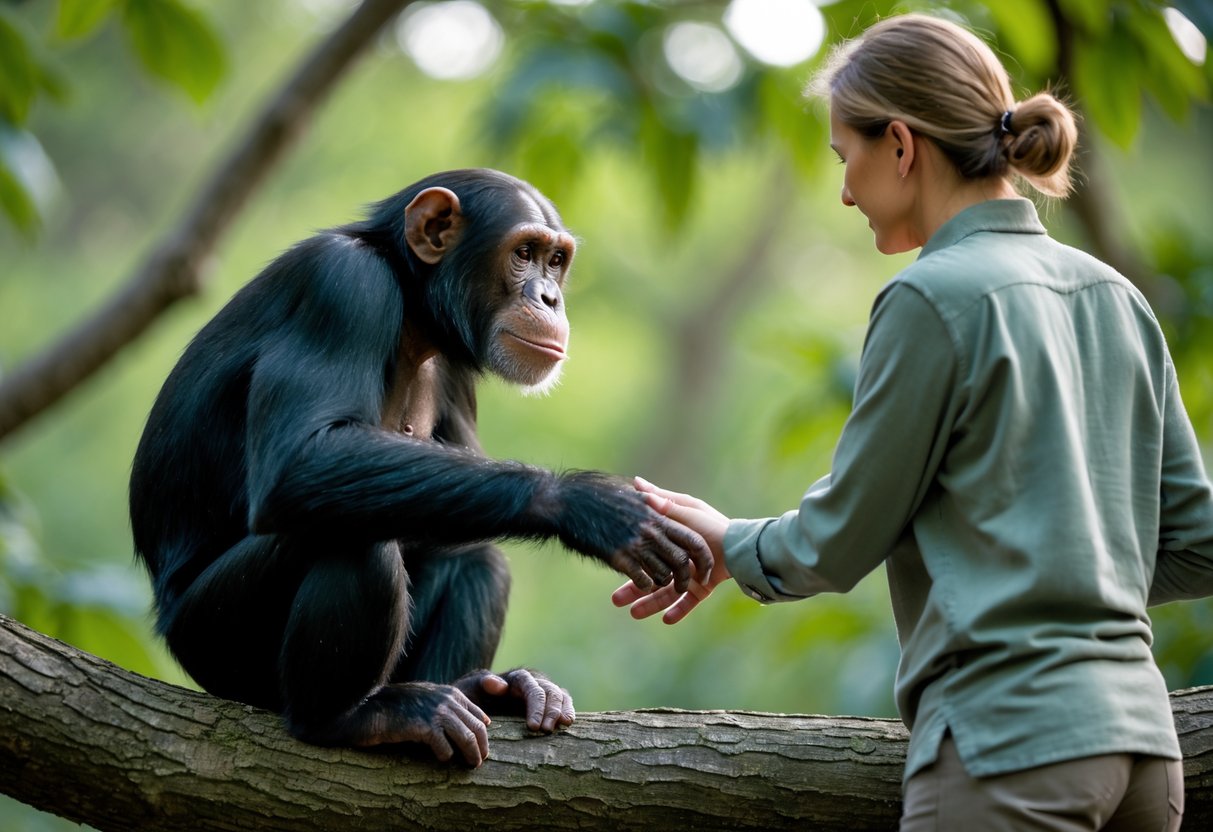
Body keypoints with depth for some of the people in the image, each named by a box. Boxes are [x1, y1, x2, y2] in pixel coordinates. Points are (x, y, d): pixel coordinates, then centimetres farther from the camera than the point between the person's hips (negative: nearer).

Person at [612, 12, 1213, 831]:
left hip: (1009, 742, -8)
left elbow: (837, 542, -2)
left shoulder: (934, 296, -9)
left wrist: (726, 544, 16)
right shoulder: (1114, 296, 13)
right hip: (1143, 744, 8)